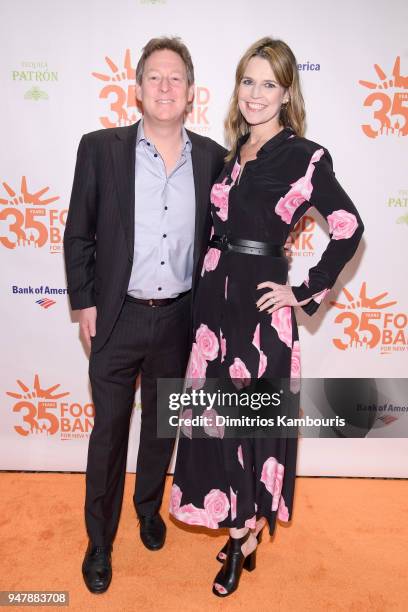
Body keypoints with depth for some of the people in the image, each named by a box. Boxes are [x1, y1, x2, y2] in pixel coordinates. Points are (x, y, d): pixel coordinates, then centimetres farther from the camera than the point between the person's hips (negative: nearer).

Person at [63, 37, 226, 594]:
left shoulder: (212, 157, 0)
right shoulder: (100, 148, -5)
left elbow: (216, 237, 8)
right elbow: (78, 234, -1)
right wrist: (85, 303, -3)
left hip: (180, 318, 2)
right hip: (117, 318, -2)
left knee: (163, 425, 19)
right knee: (108, 432, 11)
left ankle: (149, 507, 45)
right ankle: (99, 540, 32)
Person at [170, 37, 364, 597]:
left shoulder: (304, 156, -6)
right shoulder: (233, 152, 12)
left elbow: (348, 229, -9)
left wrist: (304, 293, -9)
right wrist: (210, 284, 9)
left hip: (260, 303, -6)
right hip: (216, 296, 6)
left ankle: (246, 535, 29)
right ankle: (241, 526, 34)